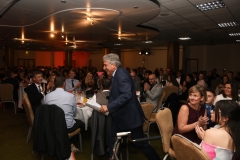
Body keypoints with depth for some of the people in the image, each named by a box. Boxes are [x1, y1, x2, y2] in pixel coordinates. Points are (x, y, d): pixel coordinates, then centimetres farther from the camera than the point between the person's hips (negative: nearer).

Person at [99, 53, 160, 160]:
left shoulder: (121, 73, -21)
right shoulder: (116, 74, 10)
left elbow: (127, 95, -32)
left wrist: (108, 107, -30)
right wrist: (108, 106, 4)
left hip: (130, 115, -10)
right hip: (120, 115, 10)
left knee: (140, 143, 5)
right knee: (112, 139, 16)